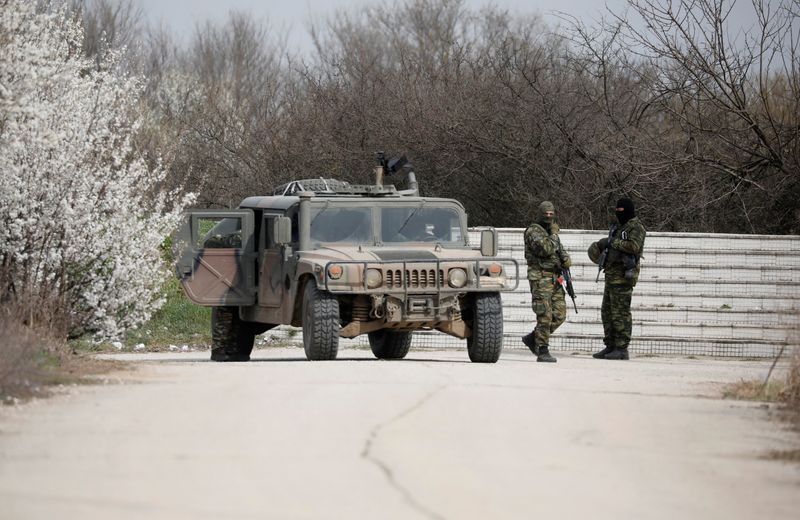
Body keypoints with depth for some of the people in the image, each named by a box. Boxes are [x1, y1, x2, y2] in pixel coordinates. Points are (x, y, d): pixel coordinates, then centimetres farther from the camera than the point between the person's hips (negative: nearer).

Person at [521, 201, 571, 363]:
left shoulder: (551, 231, 18)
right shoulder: (533, 231, -8)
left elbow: (559, 251, 24)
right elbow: (546, 249, -23)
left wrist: (566, 259, 2)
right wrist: (554, 235, -9)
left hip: (554, 279, 8)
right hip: (540, 278, -8)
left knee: (559, 315, 5)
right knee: (545, 316, -10)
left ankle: (532, 339, 19)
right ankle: (543, 352, -6)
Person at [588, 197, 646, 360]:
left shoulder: (636, 227, -10)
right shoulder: (619, 226, 19)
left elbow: (633, 246, -26)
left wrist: (614, 242, -19)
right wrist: (601, 244, 30)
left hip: (623, 275, -10)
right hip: (612, 274, 10)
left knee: (620, 313, -11)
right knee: (607, 312, 12)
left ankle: (622, 349, -10)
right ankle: (610, 346, 17)